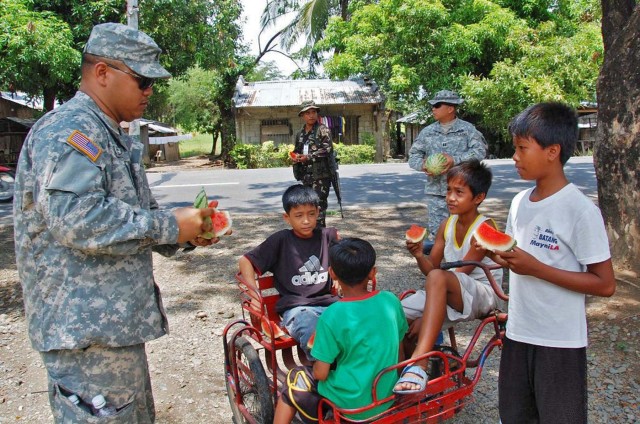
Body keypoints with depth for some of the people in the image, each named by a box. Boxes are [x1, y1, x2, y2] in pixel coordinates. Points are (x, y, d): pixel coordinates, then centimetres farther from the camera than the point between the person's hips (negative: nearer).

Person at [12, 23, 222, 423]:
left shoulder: (113, 138, 19)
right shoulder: (69, 129, -14)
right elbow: (75, 218, -28)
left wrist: (189, 234, 7)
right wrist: (169, 225, -18)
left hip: (116, 320, 10)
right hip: (88, 327, -10)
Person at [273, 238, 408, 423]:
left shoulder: (332, 315, -22)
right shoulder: (391, 300, -9)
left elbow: (320, 373, -15)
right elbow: (398, 351, 4)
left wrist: (318, 366, 6)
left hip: (352, 407, -5)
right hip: (387, 398, 5)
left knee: (295, 377, 18)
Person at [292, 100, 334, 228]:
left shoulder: (323, 130, -4)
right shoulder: (300, 134, 16)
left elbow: (327, 149, -16)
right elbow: (297, 150, 27)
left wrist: (308, 157, -17)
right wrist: (296, 157, 3)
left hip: (321, 174, -7)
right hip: (306, 175, 7)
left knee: (319, 203, -10)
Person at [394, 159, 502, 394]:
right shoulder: (447, 224, 5)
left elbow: (461, 272, -20)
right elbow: (431, 266, 6)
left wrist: (424, 318, -23)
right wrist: (419, 255, -20)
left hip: (481, 294, -7)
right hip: (446, 294, 7)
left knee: (438, 278, -39)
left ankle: (418, 365, -43)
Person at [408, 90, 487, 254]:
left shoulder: (467, 129, 2)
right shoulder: (427, 131, 12)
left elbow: (480, 150, -8)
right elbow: (414, 155, 14)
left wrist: (455, 160, -19)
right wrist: (422, 165, -9)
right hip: (435, 190, 3)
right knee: (436, 233, 4)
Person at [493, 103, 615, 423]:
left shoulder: (580, 210, -17)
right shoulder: (520, 201, 4)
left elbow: (605, 284, -16)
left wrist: (535, 267, -23)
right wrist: (500, 255, -6)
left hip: (560, 343, -6)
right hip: (518, 334, 7)